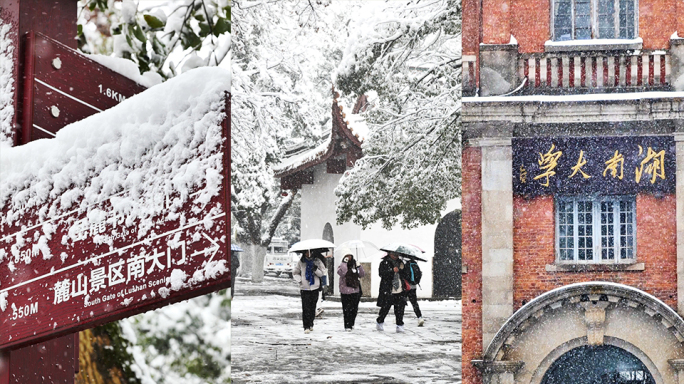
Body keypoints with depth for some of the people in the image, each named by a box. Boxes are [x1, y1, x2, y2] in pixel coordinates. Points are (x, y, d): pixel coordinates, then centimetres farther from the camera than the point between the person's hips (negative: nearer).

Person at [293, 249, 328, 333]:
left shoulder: (317, 261, 5)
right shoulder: (301, 262, 6)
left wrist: (316, 270, -13)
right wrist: (299, 280, -1)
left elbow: (323, 272, 6)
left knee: (313, 307, 7)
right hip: (304, 288, -1)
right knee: (306, 308, -9)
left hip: (315, 288, 1)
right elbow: (295, 273, 16)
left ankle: (311, 324, 23)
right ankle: (306, 327, -9)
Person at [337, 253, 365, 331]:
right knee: (347, 309, -5)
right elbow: (341, 272, -24)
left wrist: (359, 266, -4)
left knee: (354, 309, 11)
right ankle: (347, 326, -1)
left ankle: (351, 324, 25)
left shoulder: (354, 266, 13)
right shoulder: (342, 266, -3)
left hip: (355, 290, 5)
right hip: (345, 291, -5)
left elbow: (362, 274, 10)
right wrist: (344, 263, -23)